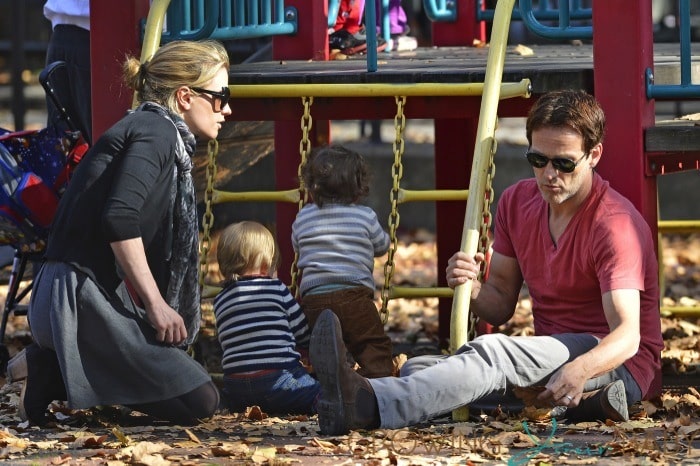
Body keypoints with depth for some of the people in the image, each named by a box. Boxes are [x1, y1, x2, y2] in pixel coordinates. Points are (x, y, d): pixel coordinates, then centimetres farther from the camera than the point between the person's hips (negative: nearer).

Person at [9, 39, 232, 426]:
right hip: (80, 296, -10)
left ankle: (53, 365, 6)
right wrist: (156, 304, -16)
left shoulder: (151, 129, 23)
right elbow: (119, 219, -22)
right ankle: (56, 370, -11)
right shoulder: (157, 130, -8)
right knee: (198, 401, -13)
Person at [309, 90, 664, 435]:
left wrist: (579, 370, -48)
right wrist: (472, 289, -13)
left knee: (492, 352, -36)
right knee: (418, 370, -15)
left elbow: (627, 334, -25)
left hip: (616, 364, -8)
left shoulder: (616, 224, -14)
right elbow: (500, 306, 13)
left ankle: (370, 406, -63)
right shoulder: (516, 203, 8)